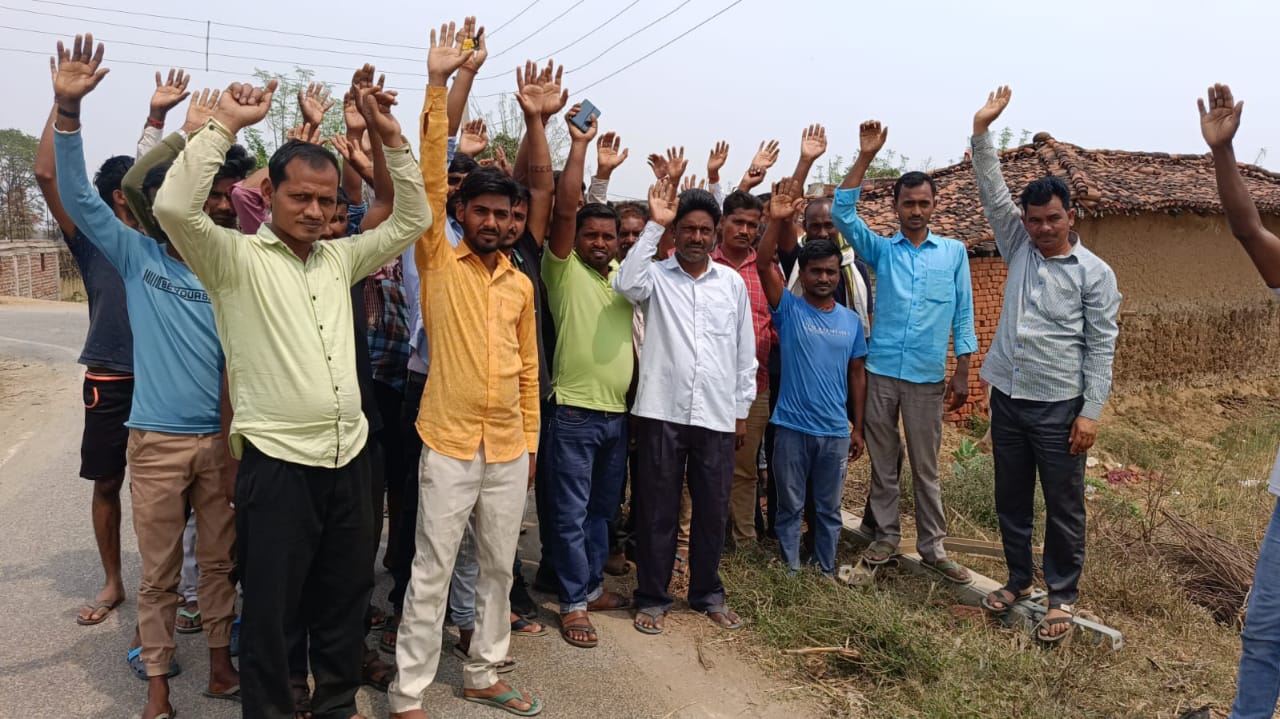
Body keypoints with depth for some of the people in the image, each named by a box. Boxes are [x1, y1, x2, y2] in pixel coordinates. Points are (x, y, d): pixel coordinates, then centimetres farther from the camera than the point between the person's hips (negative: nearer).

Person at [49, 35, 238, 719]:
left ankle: (220, 663, 29)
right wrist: (68, 108, -18)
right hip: (156, 438, -1)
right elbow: (78, 195, -7)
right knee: (159, 570, 9)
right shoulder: (137, 257, 1)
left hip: (220, 437, 1)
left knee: (219, 559, 13)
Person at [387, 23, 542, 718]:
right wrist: (437, 86, -18)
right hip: (449, 445, -4)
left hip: (509, 450, 5)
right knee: (431, 576, 3)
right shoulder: (438, 262, -2)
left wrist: (531, 441, 11)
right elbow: (429, 178, -13)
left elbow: (527, 368, 12)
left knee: (499, 569, 15)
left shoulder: (520, 284, 9)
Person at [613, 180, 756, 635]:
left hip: (717, 416, 3)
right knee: (657, 509, 6)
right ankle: (652, 597, 22)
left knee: (713, 510, 12)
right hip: (662, 412, -2)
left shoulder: (733, 282, 8)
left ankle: (707, 593, 30)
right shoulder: (656, 275, 1)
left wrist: (742, 410, 11)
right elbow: (626, 283, -24)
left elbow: (745, 351, 12)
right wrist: (654, 225, -20)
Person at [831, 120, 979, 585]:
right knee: (883, 462, 10)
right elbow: (841, 214, -8)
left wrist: (961, 373, 1)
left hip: (927, 376, -1)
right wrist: (865, 157, -13)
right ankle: (886, 537, 23)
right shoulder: (881, 249, 6)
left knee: (925, 466, 7)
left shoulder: (954, 252, 6)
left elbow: (963, 314, 6)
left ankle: (932, 546, 18)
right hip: (881, 371, 1)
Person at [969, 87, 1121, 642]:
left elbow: (1101, 346, -6)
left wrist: (1090, 411, -12)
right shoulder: (1019, 249, 7)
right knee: (1011, 500, 15)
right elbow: (993, 195, 3)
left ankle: (1063, 596, 20)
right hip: (1007, 397, 5)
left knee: (1064, 506, 5)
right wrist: (982, 131, -5)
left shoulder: (1095, 272, -5)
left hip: (1059, 406, -4)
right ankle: (1018, 578, 32)